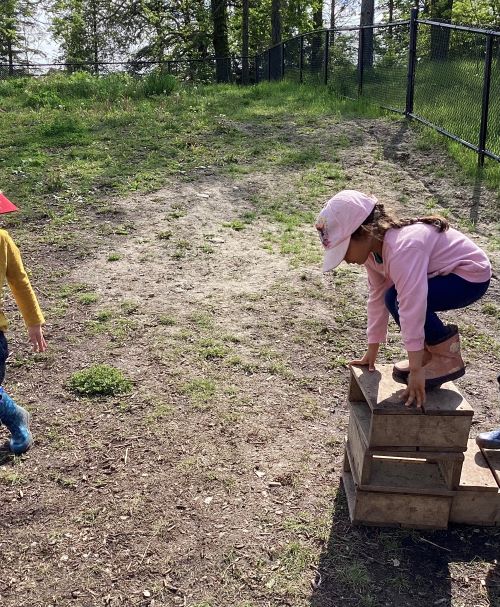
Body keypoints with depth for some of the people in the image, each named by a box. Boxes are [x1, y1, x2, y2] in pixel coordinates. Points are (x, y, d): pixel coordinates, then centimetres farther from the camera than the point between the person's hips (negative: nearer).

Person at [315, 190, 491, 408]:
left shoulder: (402, 250, -34)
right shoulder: (372, 247, -5)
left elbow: (411, 307, -37)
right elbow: (376, 298, 1)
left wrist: (415, 371, -36)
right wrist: (372, 352, 3)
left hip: (472, 276, -9)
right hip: (443, 274, 9)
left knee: (399, 299, -24)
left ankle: (448, 357, -10)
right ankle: (430, 353, 11)